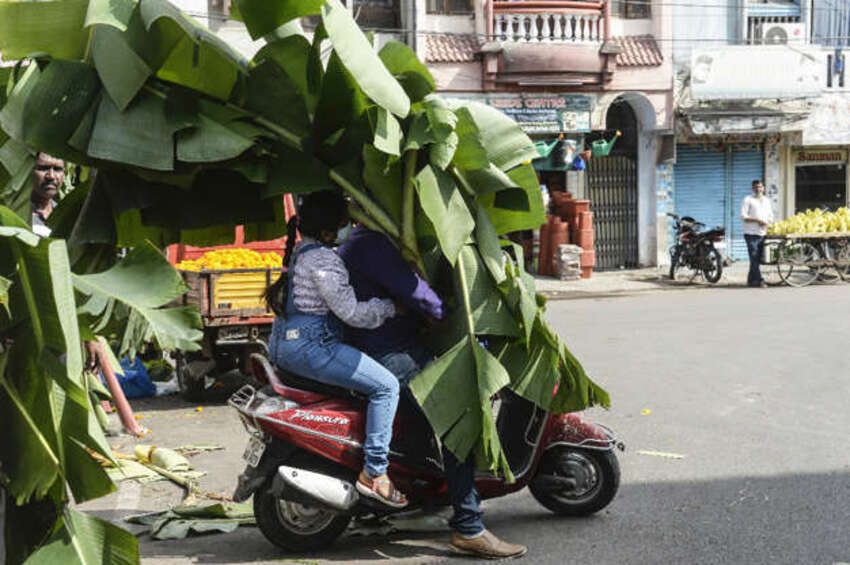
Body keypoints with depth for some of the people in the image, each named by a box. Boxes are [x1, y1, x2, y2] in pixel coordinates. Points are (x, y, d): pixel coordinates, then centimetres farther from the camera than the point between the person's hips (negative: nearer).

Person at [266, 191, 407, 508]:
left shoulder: (298, 250, 16)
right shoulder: (323, 260, -16)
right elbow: (351, 312, -17)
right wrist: (391, 307, -4)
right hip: (309, 347, -11)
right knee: (386, 386, -11)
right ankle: (374, 473, -12)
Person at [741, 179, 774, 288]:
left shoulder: (767, 200, 19)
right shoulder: (748, 200, 0)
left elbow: (771, 216, 22)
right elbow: (743, 216, -8)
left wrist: (767, 222, -1)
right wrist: (757, 220, -15)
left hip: (762, 233, 6)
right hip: (751, 233, -6)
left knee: (757, 258, 7)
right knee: (754, 258, -11)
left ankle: (751, 280, 14)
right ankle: (759, 280, -14)